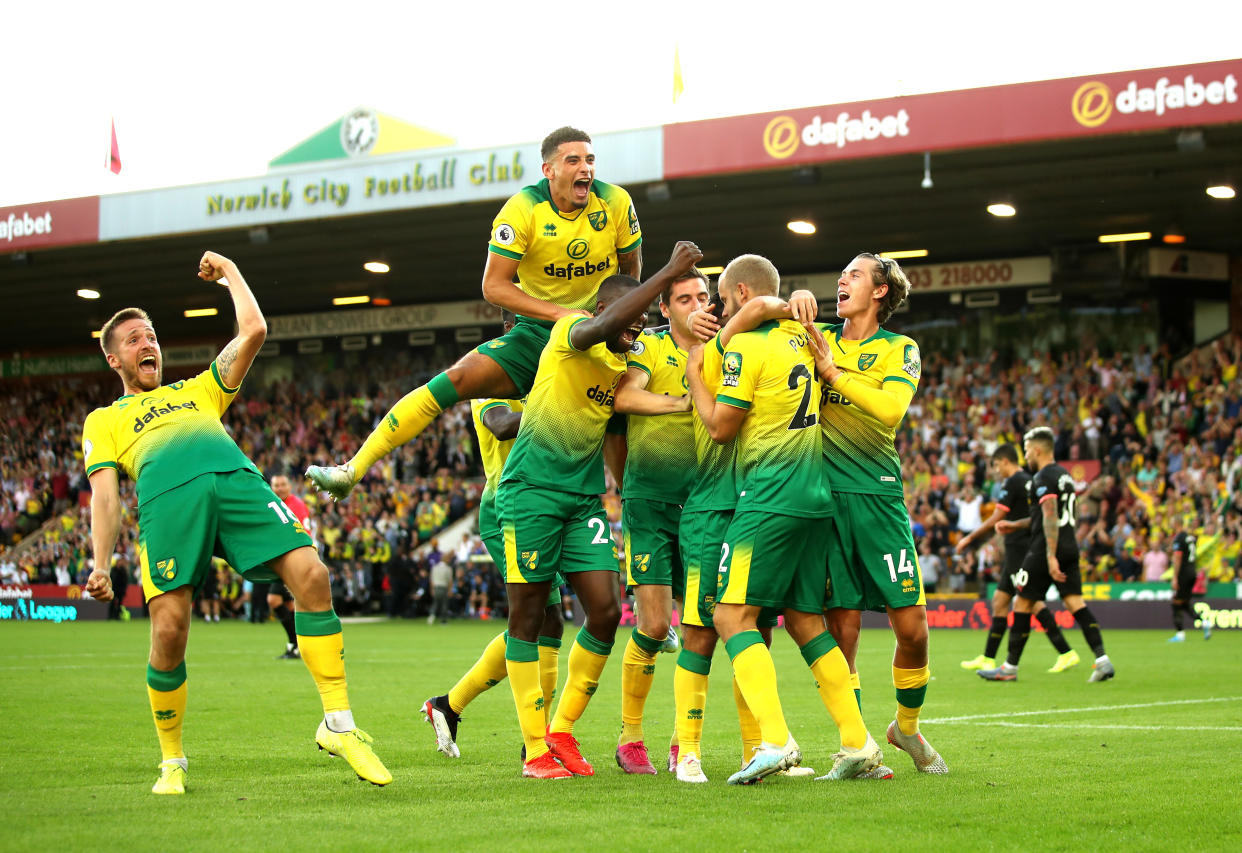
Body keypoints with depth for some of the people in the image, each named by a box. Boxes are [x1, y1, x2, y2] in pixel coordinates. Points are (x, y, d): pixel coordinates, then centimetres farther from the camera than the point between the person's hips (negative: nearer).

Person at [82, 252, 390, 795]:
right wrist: (100, 565, 2)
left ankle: (338, 724, -13)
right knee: (169, 630, -17)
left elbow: (253, 332, 31)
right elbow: (104, 491, 16)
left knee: (309, 573, -19)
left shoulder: (197, 390, 39)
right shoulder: (103, 421, 31)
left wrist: (230, 272, 41)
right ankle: (171, 761, 5)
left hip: (238, 480, 2)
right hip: (167, 496, -2)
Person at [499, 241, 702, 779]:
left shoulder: (627, 365, 11)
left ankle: (563, 732, 13)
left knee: (605, 613, -2)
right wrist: (668, 273, -31)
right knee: (527, 614, -1)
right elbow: (609, 324, -32)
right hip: (531, 489, -7)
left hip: (584, 498, 7)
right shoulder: (571, 333, -11)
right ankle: (536, 749, 5)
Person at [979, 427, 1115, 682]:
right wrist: (1015, 525, 34)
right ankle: (1102, 659, -15)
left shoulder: (1044, 477, -10)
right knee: (1075, 602, 0)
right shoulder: (1064, 475, 18)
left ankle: (1010, 667, 9)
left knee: (1022, 604, 3)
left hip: (1046, 548, -8)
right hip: (1070, 547, 8)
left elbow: (1050, 518, -20)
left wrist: (1051, 556, -25)